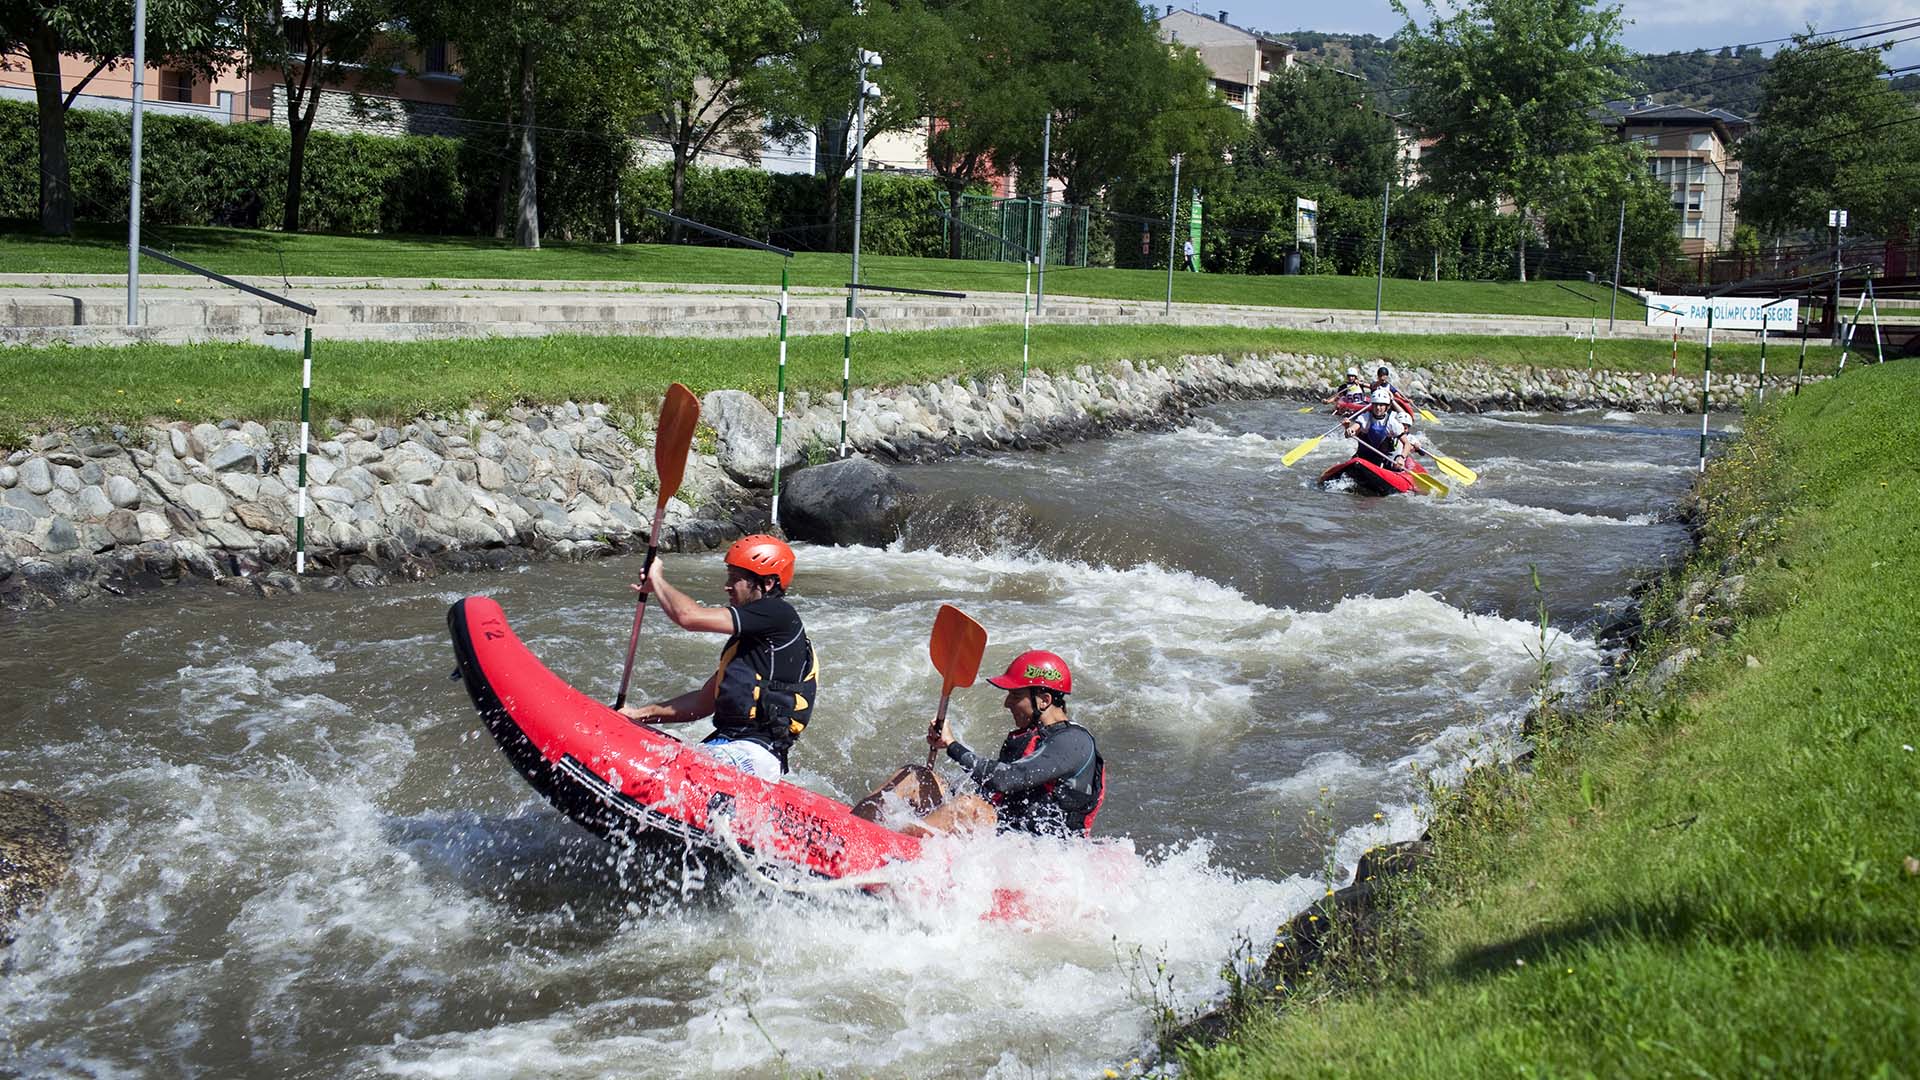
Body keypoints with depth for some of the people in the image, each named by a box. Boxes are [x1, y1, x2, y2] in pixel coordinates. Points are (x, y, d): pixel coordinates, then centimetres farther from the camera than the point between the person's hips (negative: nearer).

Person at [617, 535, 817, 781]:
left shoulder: (778, 615, -6)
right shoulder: (745, 638, 25)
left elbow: (690, 617, -11)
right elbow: (706, 700, 28)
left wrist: (657, 580, 7)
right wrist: (644, 714, 18)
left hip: (754, 756, -10)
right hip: (730, 749, 10)